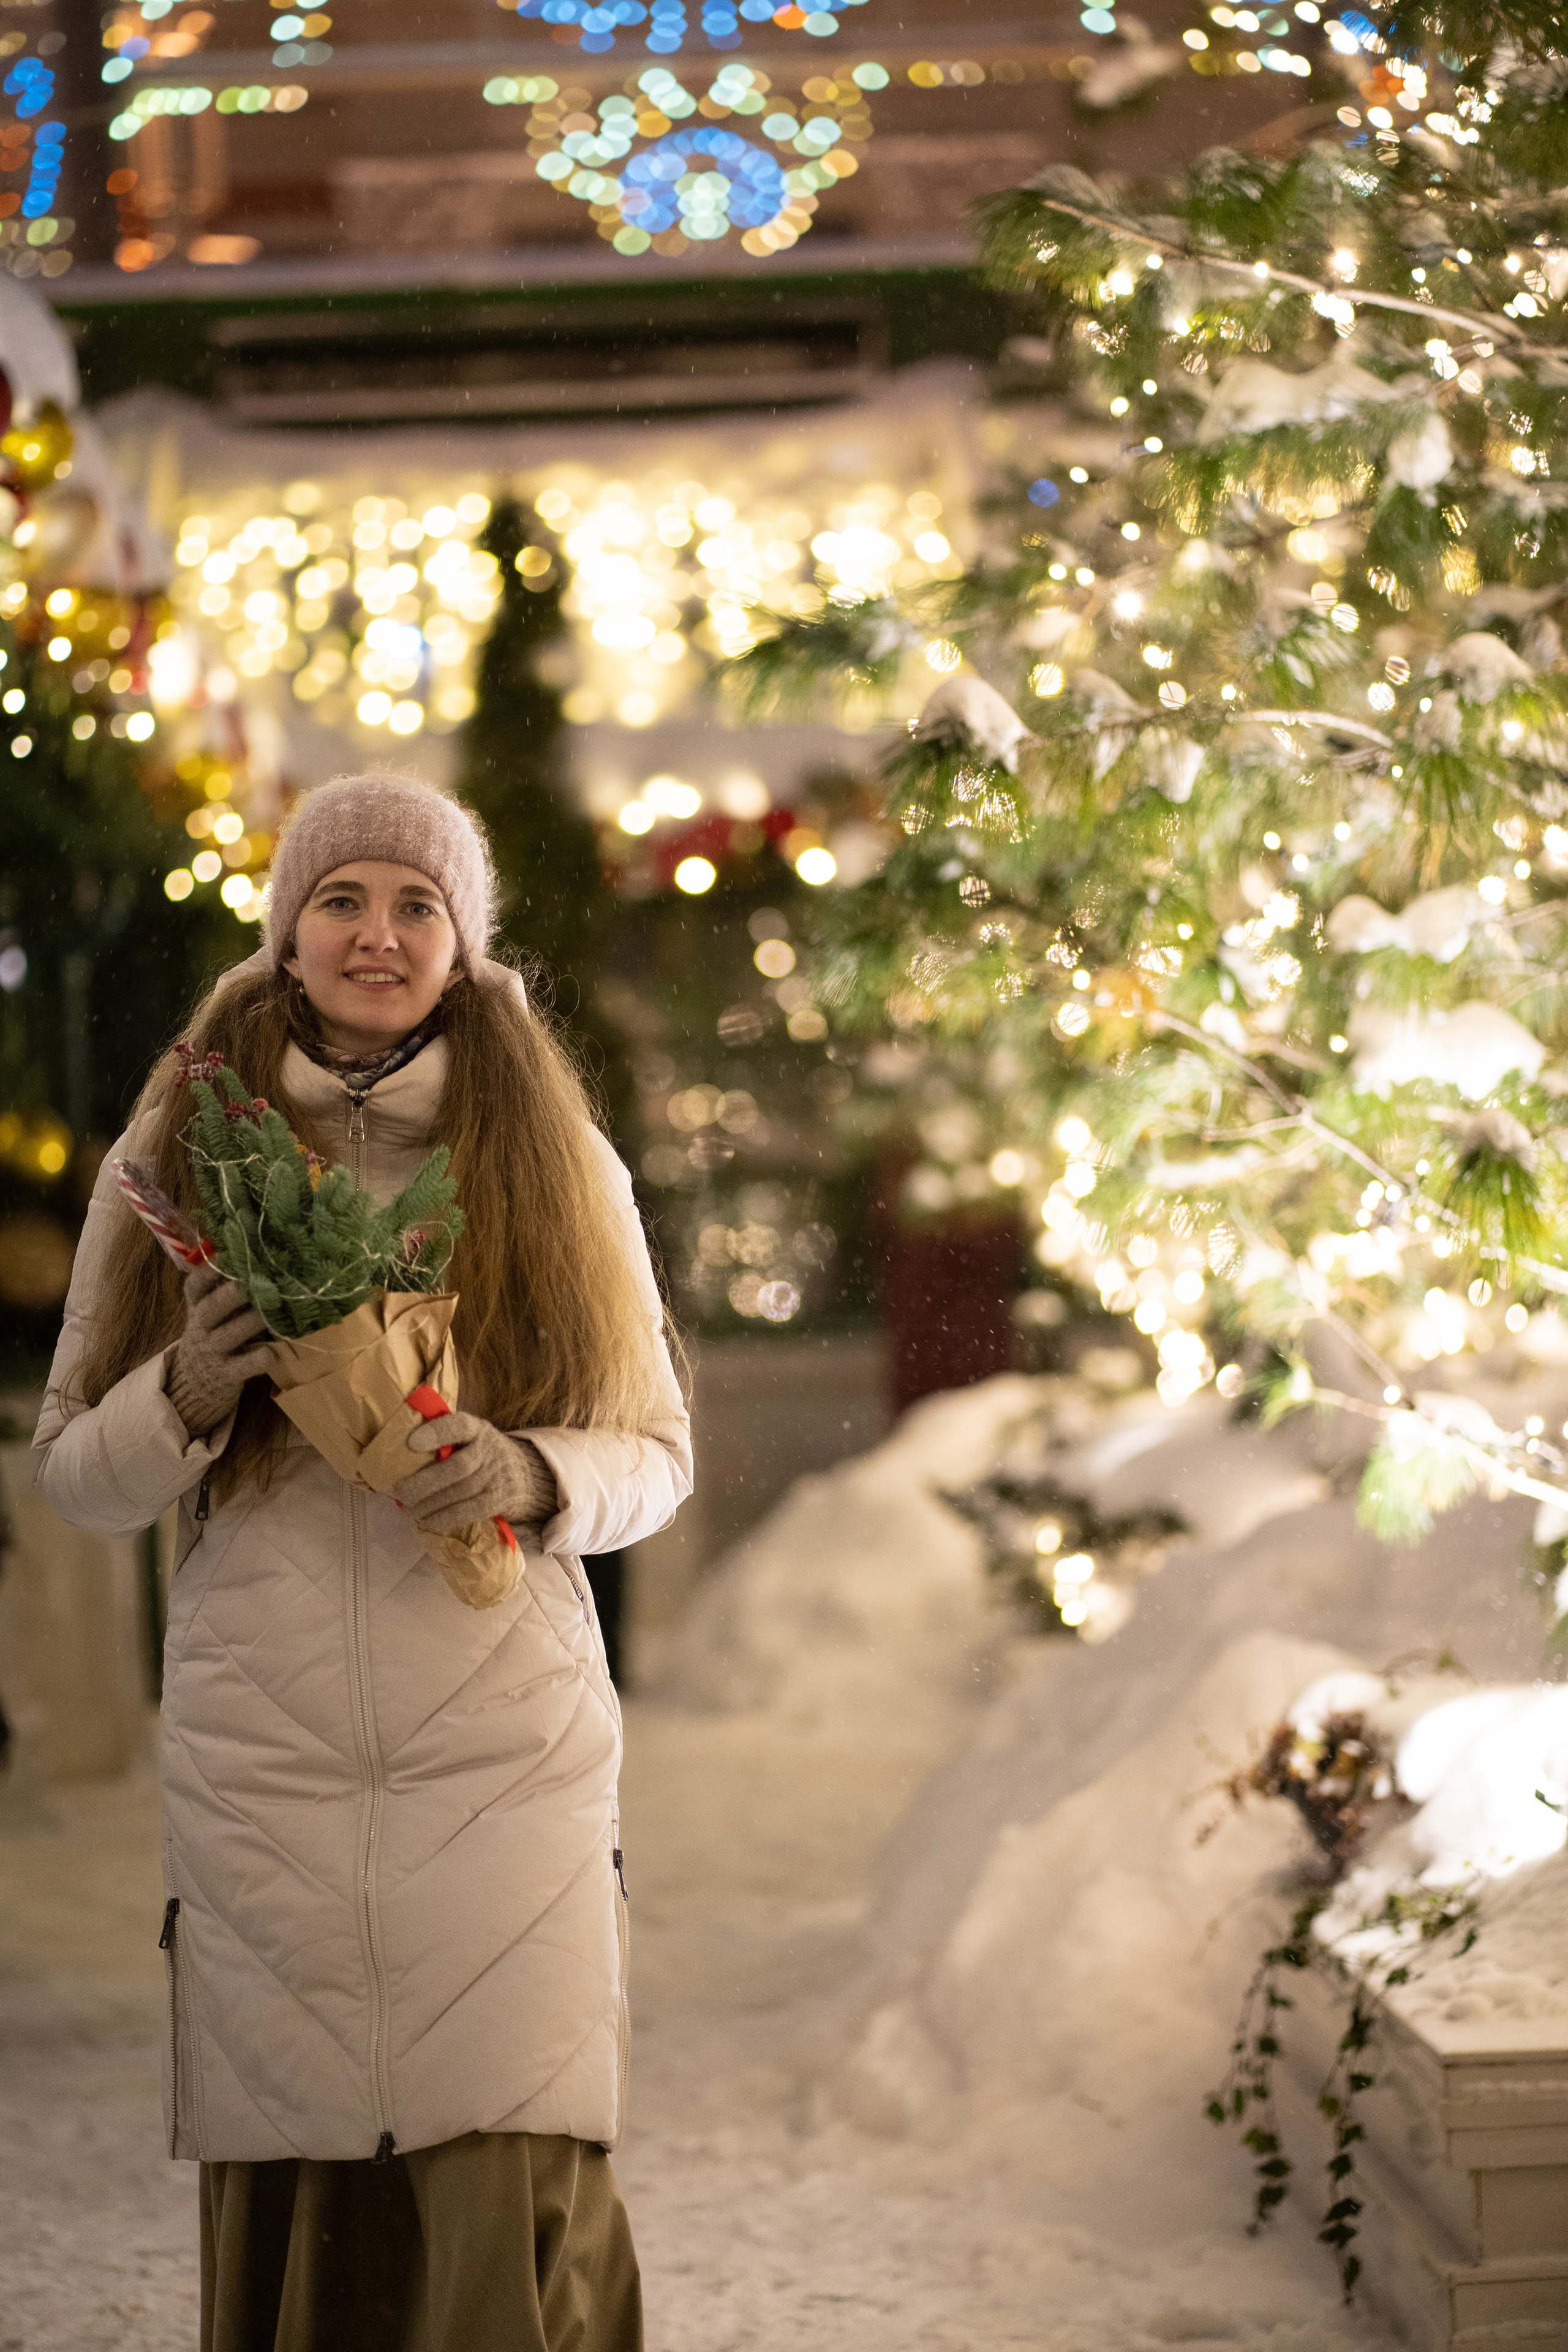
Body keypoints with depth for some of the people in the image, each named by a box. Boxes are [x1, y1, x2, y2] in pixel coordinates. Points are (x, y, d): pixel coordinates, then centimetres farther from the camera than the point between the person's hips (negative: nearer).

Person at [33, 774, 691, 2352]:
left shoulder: (558, 1161, 8)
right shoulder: (175, 1157, 8)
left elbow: (655, 1453, 10)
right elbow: (71, 1477, 10)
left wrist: (537, 1478, -11)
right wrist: (184, 1395, -11)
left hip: (506, 1746, -1)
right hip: (259, 1752, 1)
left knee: (517, 2200, -8)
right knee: (283, 2199, 0)